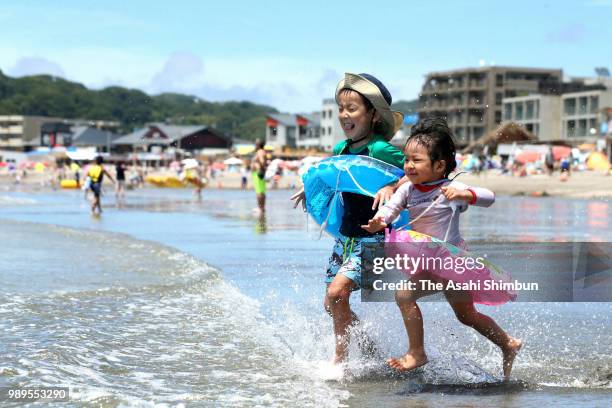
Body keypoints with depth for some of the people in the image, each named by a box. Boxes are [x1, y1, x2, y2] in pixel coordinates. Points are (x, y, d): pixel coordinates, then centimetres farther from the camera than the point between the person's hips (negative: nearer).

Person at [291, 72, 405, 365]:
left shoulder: (380, 150, -16)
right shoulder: (341, 149, 7)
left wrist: (392, 187, -30)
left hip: (373, 240, -8)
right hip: (345, 237, 8)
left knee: (337, 292, -21)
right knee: (332, 304, 8)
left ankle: (340, 356, -4)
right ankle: (367, 349, 28)